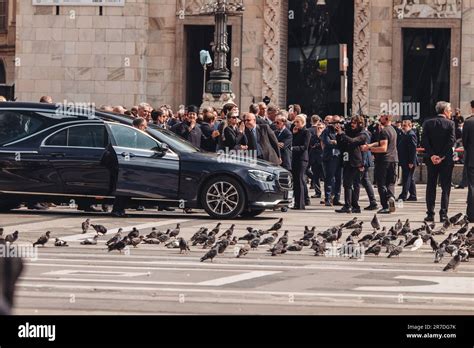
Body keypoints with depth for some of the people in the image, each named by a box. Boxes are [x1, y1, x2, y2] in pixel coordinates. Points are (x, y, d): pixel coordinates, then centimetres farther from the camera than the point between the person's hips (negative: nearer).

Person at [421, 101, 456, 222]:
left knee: (431, 187, 9)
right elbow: (451, 141, -14)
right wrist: (442, 156, -12)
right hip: (446, 160, -3)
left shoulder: (428, 123, 2)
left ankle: (430, 214, 6)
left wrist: (432, 155, -8)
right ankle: (443, 214, -3)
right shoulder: (450, 124, -6)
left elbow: (424, 141, -6)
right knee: (445, 188, 3)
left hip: (431, 160, 3)